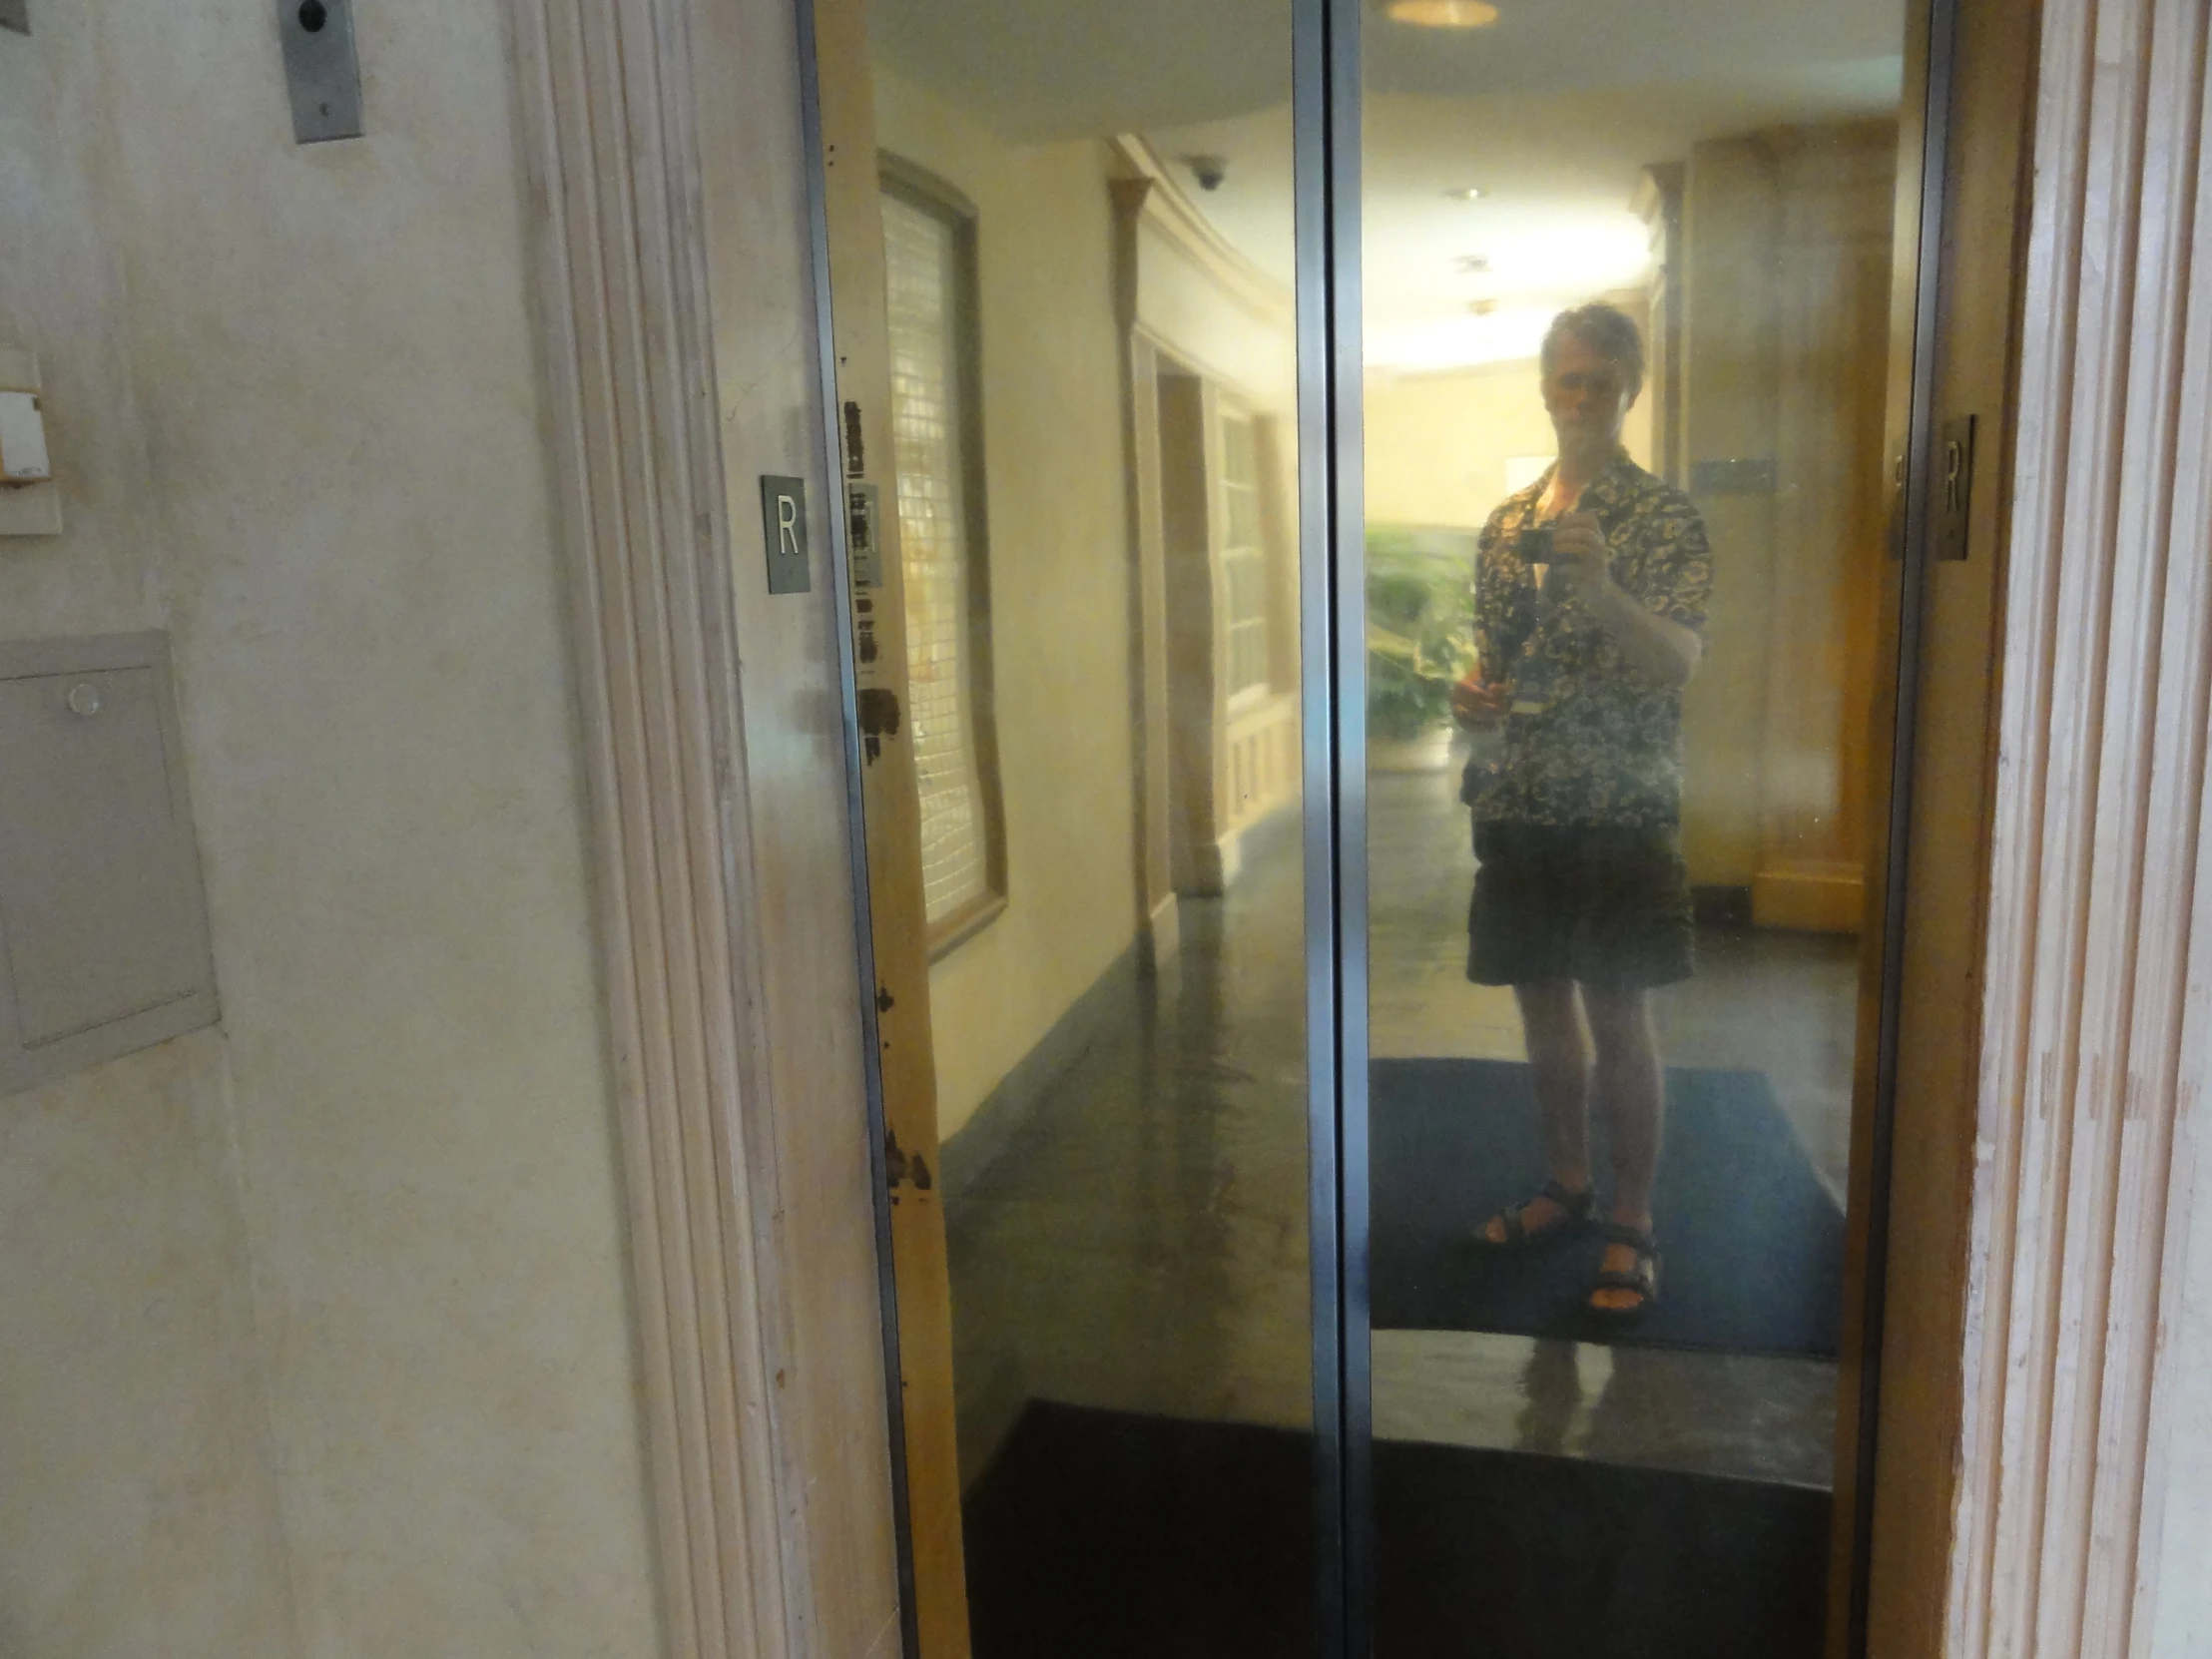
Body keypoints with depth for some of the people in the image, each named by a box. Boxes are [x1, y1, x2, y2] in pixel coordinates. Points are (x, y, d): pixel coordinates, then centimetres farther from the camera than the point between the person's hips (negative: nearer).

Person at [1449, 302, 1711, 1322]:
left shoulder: (1664, 518, -5)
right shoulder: (1507, 522, 11)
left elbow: (1681, 661, -17)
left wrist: (1601, 589, -33)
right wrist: (1471, 694, -3)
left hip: (1621, 808, -5)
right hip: (1520, 804, 5)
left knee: (1619, 1018, 0)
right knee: (1543, 1003, 14)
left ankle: (1631, 1226, 16)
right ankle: (1568, 1183, 32)